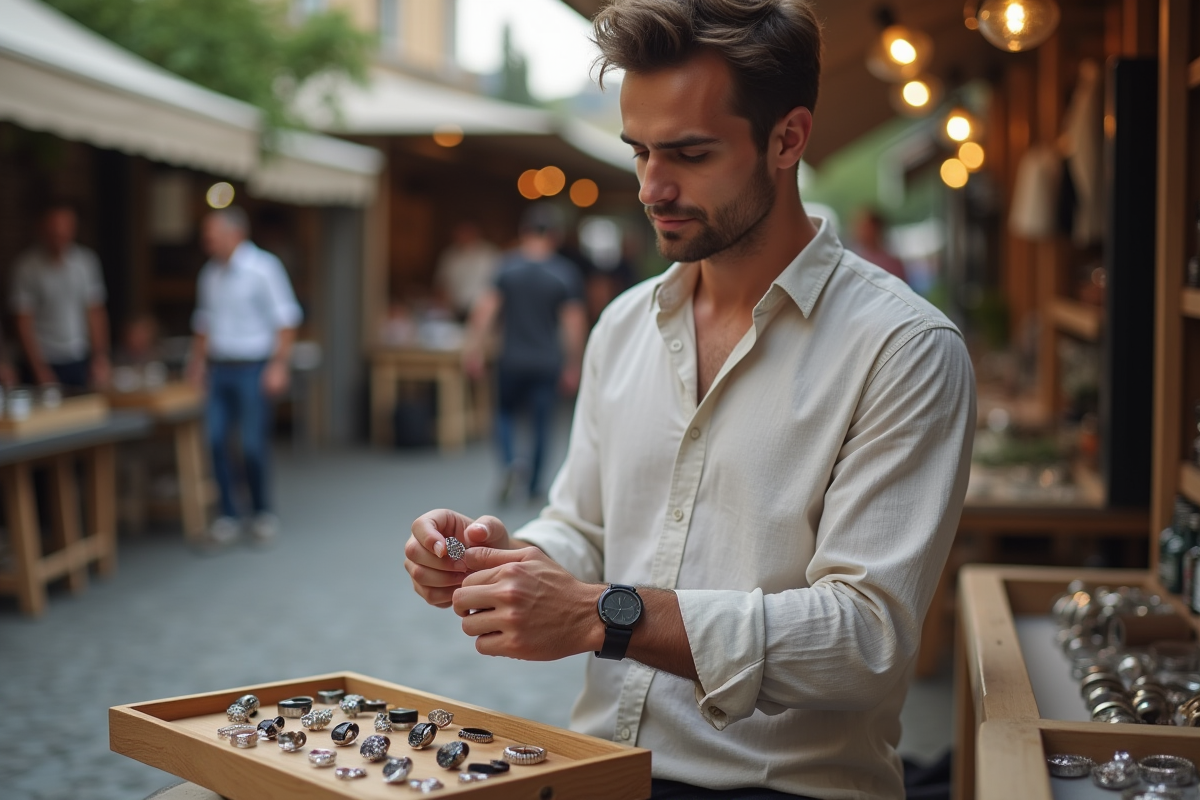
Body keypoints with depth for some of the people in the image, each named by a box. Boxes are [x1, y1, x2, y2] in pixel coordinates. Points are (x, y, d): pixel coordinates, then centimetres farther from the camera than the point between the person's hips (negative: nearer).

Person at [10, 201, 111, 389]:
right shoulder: (27, 266, -5)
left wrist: (101, 357, -1)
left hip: (82, 361, 3)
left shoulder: (86, 260, 4)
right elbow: (24, 321, -5)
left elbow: (95, 312, 7)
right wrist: (40, 369, -9)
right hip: (47, 362, -2)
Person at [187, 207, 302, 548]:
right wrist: (198, 362, 13)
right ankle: (227, 514, 10)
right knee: (214, 440, -1)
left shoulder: (263, 268, -7)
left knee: (253, 444, -3)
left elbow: (285, 319, -8)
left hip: (252, 369, -5)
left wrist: (278, 365, -13)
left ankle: (262, 513, 15)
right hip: (218, 368, 5)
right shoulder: (210, 274, 11)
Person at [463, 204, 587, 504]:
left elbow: (485, 310, -8)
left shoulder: (507, 266, -3)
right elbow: (574, 323, -4)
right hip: (547, 361, 0)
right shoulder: (565, 272, -4)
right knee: (542, 421, 11)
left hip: (512, 359, 0)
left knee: (506, 412, 18)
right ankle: (535, 484, 16)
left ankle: (510, 462, -7)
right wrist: (572, 366, 4)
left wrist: (474, 348, -3)